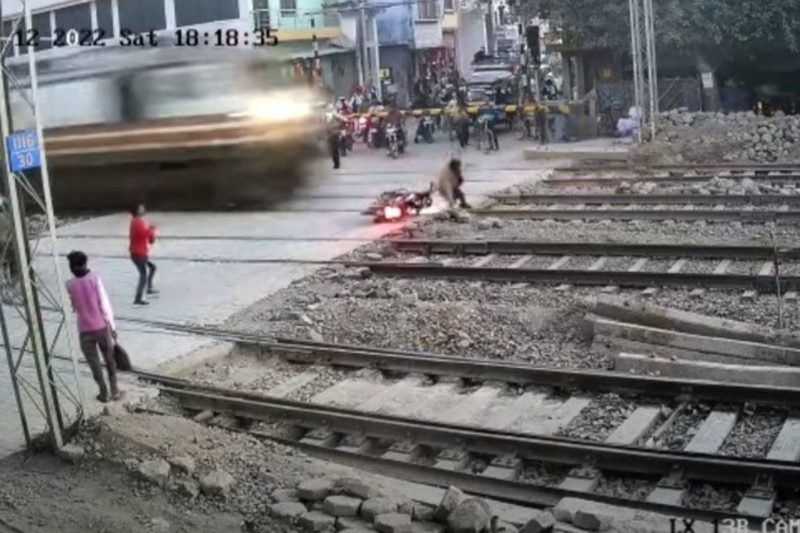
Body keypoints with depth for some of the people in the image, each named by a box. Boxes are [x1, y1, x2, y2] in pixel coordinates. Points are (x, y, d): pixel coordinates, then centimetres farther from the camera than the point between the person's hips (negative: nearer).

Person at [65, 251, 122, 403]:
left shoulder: (69, 285, -7)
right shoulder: (94, 278, -10)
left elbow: (72, 307, 3)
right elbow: (104, 303, -9)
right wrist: (112, 325, -1)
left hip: (85, 330, 0)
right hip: (101, 326, 0)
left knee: (94, 363, 12)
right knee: (109, 359, 16)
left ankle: (104, 392, 14)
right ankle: (114, 390, 19)